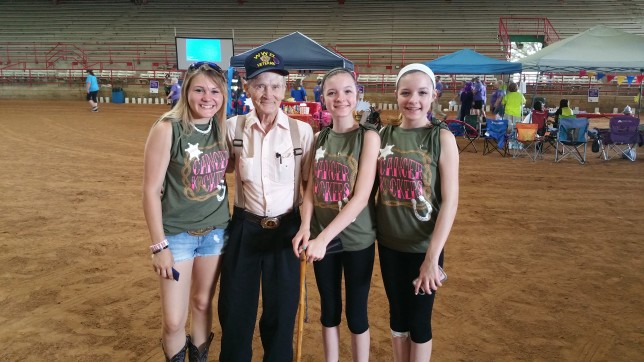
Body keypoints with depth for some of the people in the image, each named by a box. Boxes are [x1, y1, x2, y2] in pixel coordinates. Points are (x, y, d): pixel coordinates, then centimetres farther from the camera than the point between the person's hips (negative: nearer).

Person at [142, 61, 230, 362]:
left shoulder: (222, 128, -1)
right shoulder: (168, 129, -15)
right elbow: (151, 190, -14)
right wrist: (159, 245, -14)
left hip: (215, 231, 4)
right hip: (177, 234, -4)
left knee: (202, 304, 18)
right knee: (174, 321, 1)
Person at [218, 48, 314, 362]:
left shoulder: (302, 131, -5)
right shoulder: (233, 127, -2)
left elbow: (310, 184, 2)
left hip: (286, 230, -1)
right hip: (244, 228, 1)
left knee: (282, 312, 11)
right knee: (235, 311, 12)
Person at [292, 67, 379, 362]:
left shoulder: (368, 136, -11)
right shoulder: (319, 138, 3)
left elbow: (361, 197, -18)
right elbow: (311, 188, 5)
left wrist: (324, 237, -24)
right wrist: (305, 227, -13)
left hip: (356, 239, -4)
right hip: (321, 238, 4)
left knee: (356, 312, 9)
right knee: (329, 309, 17)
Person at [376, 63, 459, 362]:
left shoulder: (441, 138, -11)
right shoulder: (384, 135, 1)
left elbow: (450, 201, -15)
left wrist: (432, 257, -19)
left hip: (423, 246, -3)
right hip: (388, 243, 4)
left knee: (419, 320, 10)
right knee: (397, 315, 18)